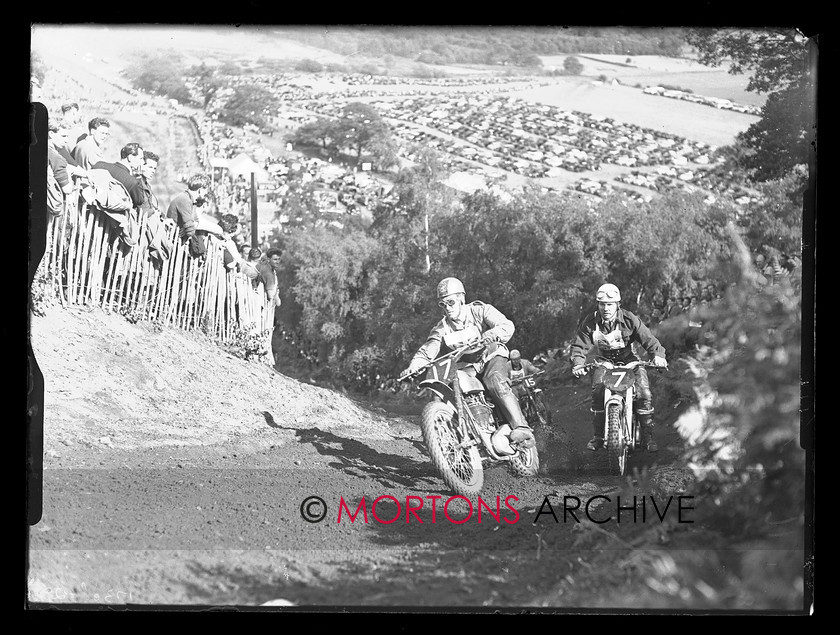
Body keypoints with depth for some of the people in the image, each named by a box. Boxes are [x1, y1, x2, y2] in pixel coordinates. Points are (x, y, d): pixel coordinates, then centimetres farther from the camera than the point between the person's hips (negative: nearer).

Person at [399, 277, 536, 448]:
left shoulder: (481, 310, -4)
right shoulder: (442, 328, 8)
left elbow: (507, 327, -17)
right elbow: (426, 350, -4)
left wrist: (481, 339, -34)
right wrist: (413, 367, -25)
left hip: (492, 357, -5)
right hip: (466, 367, 5)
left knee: (496, 382, -36)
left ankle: (522, 429, -42)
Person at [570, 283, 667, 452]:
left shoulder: (629, 320, -13)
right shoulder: (590, 322, -10)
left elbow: (648, 338, -15)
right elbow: (579, 345, -8)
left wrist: (658, 354, -34)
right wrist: (577, 364, -28)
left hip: (629, 360, -1)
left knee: (644, 392, -20)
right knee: (597, 392, -25)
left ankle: (648, 437, -9)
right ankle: (598, 436, -10)